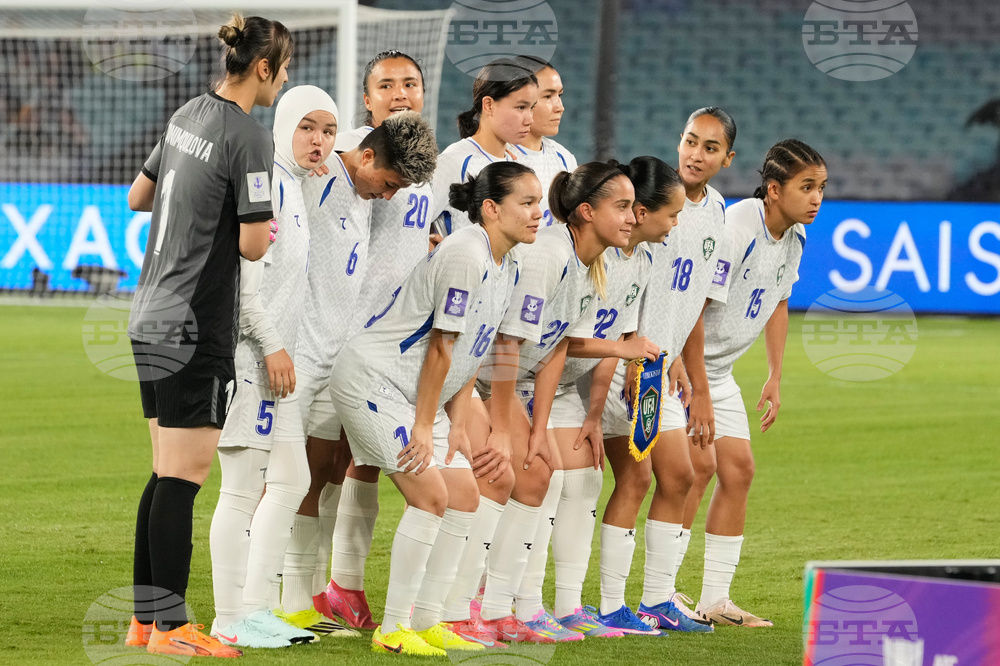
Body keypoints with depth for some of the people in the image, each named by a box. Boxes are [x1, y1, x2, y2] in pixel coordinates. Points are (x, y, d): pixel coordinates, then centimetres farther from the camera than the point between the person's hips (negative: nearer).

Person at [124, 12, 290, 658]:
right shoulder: (249, 137, -15)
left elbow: (137, 197, 23)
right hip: (197, 327, -9)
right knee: (183, 475, -6)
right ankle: (170, 628, -4)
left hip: (152, 318, 9)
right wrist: (273, 228, 4)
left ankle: (145, 618, 16)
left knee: (169, 473, 13)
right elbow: (253, 244, -16)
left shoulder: (188, 116, 11)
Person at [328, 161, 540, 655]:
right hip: (372, 380, -10)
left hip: (418, 392, 10)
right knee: (431, 494, -16)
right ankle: (393, 629, -9)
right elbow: (441, 347, -20)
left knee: (464, 495, 5)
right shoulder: (466, 255, -22)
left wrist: (455, 424, 5)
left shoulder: (505, 270, 8)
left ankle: (426, 621, 12)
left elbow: (473, 354, 12)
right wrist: (423, 427, -17)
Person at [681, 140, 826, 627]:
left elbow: (778, 304, 16)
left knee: (738, 469, 3)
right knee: (699, 464, -16)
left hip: (718, 369, 9)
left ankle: (715, 600, 7)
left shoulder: (794, 235, 0)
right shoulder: (736, 230, -26)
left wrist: (775, 378, 15)